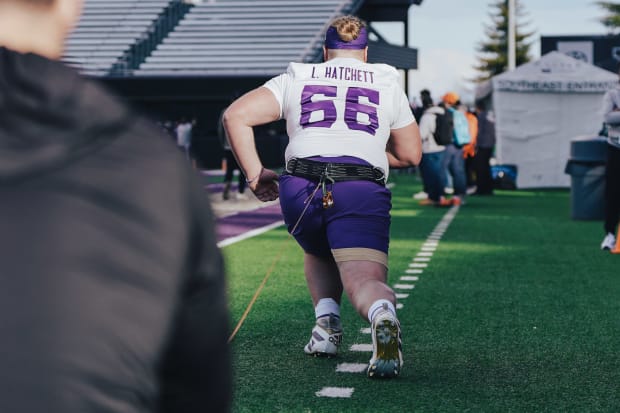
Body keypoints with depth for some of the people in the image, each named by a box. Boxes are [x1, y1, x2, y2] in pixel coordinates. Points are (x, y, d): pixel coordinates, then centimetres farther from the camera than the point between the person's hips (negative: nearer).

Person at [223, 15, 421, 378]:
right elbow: (411, 155, 27)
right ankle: (382, 315, -42)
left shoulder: (296, 78, 22)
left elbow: (236, 116, 12)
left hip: (300, 190, 2)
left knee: (319, 254, 29)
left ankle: (327, 323, 8)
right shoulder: (387, 83, 23)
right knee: (365, 278, -9)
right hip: (362, 191, -1)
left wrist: (255, 175, 17)